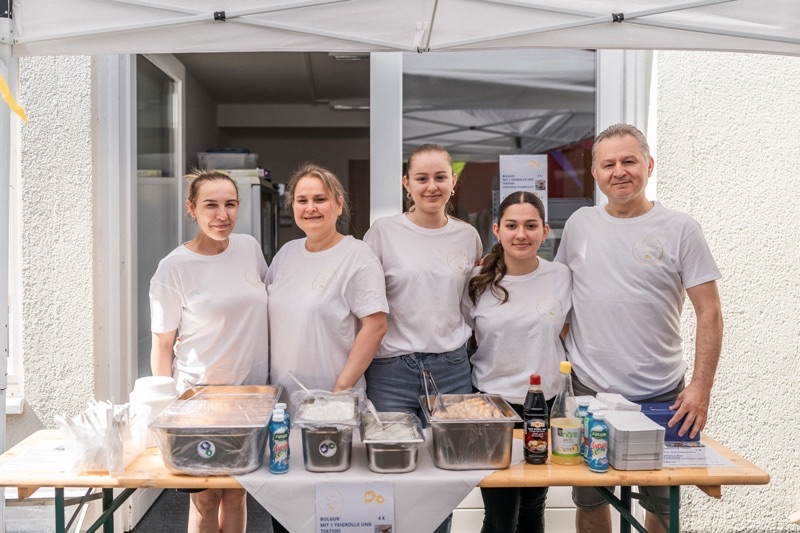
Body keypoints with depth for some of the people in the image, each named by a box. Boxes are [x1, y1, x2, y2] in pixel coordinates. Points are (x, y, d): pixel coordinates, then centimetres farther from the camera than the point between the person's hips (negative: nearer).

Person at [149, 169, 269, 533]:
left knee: (236, 493, 14)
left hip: (251, 390, 4)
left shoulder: (249, 247, 1)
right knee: (206, 499, 7)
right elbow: (163, 345, -6)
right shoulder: (174, 267, -11)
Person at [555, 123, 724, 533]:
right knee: (589, 499, 14)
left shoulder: (679, 229, -4)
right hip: (588, 391, 2)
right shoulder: (579, 224, 4)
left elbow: (709, 312, -5)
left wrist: (701, 386, -13)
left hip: (662, 396, -1)